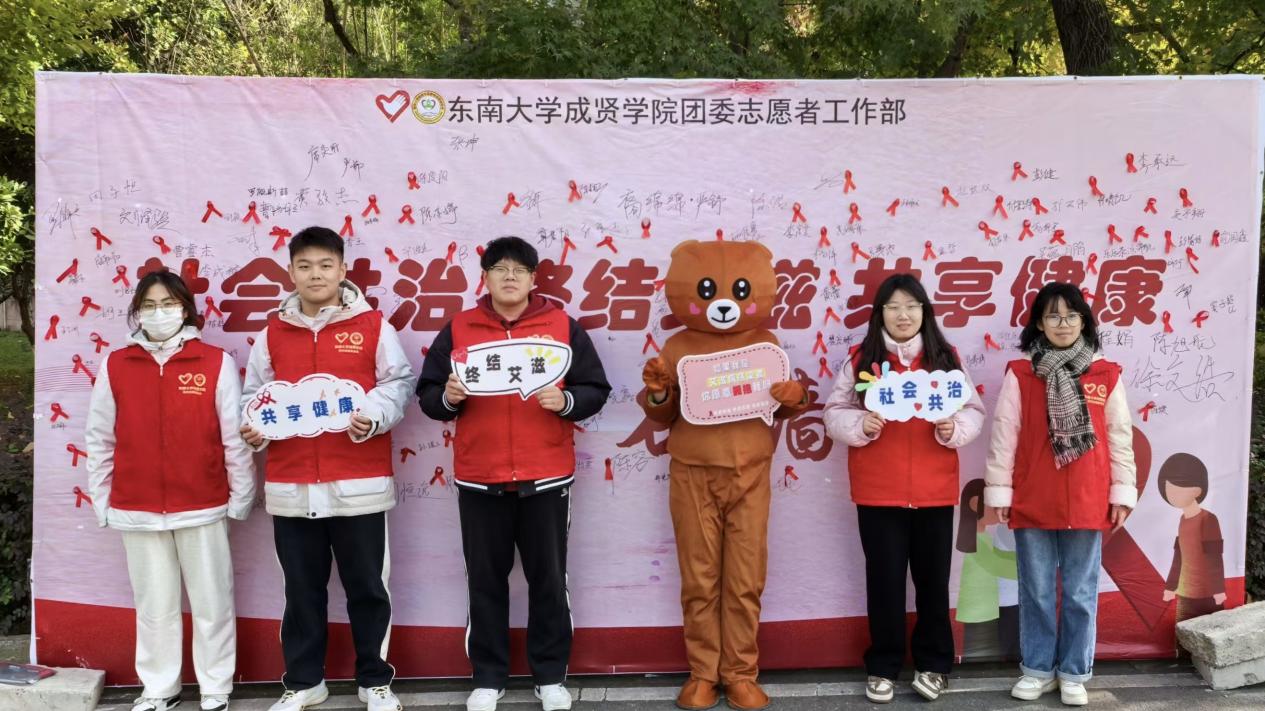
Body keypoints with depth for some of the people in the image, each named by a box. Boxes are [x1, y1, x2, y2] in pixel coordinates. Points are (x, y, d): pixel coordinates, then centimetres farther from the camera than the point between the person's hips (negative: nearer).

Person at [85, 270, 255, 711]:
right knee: (153, 607, 12)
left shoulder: (216, 363, -3)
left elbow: (236, 437, -2)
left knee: (211, 604, 7)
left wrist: (239, 498, -2)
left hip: (203, 508, -2)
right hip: (136, 511, 2)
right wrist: (101, 502, 6)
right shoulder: (115, 366, 3)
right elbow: (99, 440, 6)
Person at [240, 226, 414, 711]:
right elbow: (253, 392, 14)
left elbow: (398, 383, 2)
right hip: (291, 484, 2)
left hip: (358, 482, -2)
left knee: (367, 586, 7)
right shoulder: (272, 333, 9)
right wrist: (253, 426, -5)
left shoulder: (373, 326, 2)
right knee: (302, 589, 12)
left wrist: (374, 417, -16)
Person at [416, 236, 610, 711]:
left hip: (546, 479, 0)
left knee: (549, 580, 8)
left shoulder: (562, 326, 3)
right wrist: (448, 397, -15)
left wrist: (566, 401, -16)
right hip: (479, 480, 1)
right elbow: (427, 395, 6)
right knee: (486, 581, 10)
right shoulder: (458, 329, 5)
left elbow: (596, 390, 3)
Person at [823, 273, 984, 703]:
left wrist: (952, 428, -15)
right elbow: (835, 414, 0)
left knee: (933, 577, 9)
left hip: (934, 490, 1)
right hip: (878, 492, -1)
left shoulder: (946, 358, 6)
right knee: (885, 579, 5)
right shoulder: (861, 360, 2)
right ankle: (883, 667, 19)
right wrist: (862, 425, -19)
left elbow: (974, 412, 5)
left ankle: (933, 664, 25)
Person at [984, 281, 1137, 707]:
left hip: (1087, 504, 1)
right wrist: (998, 491, -3)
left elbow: (1120, 437, 5)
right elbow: (1004, 435, -1)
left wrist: (1122, 492, 3)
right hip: (1032, 503, 0)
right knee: (1036, 592, 9)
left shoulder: (1106, 375, 2)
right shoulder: (1019, 374, -1)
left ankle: (1074, 673, 22)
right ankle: (1037, 670, 22)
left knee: (1080, 593, 9)